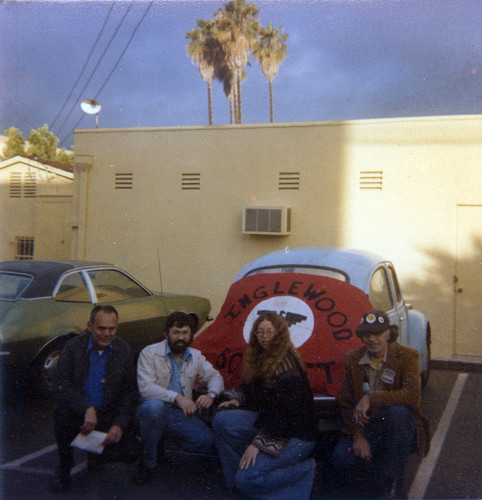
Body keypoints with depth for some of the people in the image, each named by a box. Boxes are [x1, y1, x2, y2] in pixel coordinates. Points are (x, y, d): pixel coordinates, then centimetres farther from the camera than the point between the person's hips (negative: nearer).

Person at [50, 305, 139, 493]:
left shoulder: (124, 350, -2)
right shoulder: (73, 347, -7)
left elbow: (130, 392, -3)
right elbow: (58, 384, -18)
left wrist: (120, 424, -18)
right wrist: (87, 409, -31)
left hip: (108, 414, 2)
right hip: (76, 416, -1)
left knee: (124, 443, -22)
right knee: (62, 412, -33)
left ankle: (96, 456, 17)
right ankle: (64, 468, -5)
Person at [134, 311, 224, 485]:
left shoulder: (196, 356, 12)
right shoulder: (149, 353, -5)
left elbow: (215, 376, 13)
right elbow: (145, 388, -17)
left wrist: (211, 394, -12)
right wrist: (177, 397, -30)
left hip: (183, 415, 4)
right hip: (155, 412, -4)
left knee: (209, 444, -21)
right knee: (154, 406, -40)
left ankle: (169, 445, 11)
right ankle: (147, 463, -18)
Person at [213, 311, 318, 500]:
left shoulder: (286, 364, -20)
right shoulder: (259, 357, 8)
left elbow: (283, 413, -24)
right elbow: (249, 388, 21)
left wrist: (258, 443, -24)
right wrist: (238, 400, -2)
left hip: (296, 434, -8)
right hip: (268, 421, 9)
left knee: (246, 479, -21)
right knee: (222, 419, -15)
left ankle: (306, 470, -4)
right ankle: (236, 484, -6)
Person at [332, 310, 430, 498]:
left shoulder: (407, 356, -8)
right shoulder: (352, 359, 3)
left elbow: (412, 396, -23)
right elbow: (346, 403, 4)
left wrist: (371, 398, -29)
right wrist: (357, 435, -11)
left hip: (401, 427, -2)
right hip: (366, 427, 2)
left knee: (397, 412, -37)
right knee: (341, 459, -25)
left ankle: (392, 481, -18)